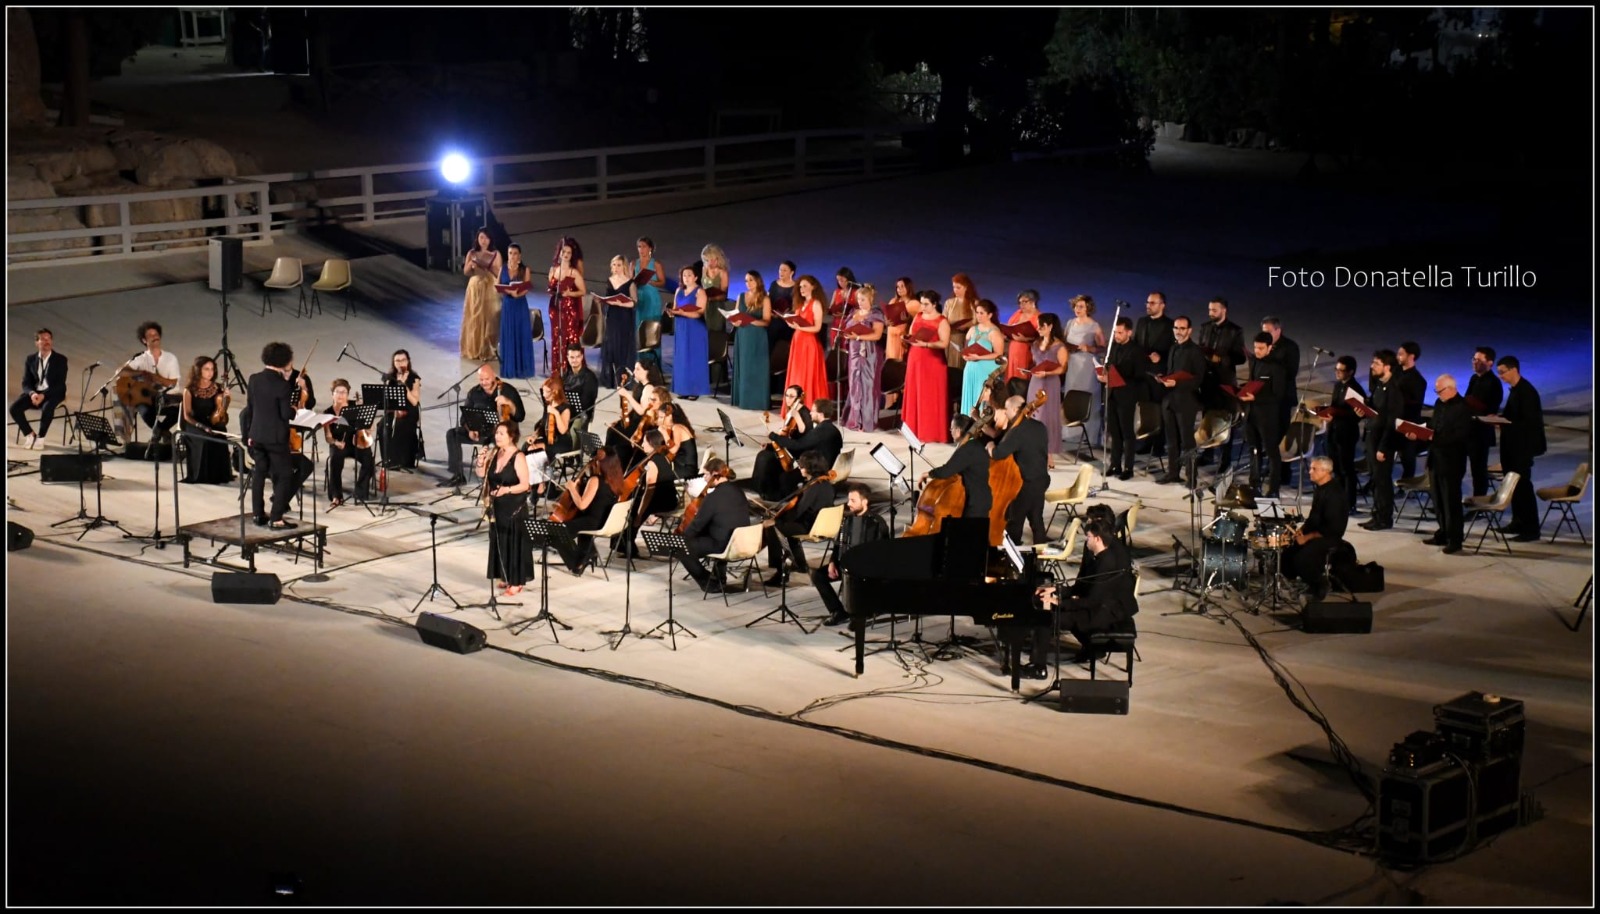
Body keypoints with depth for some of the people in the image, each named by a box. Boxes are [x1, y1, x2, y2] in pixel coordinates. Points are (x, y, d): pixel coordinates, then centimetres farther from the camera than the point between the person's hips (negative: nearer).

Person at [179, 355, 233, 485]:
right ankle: (202, 475, -18)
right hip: (195, 427, -2)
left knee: (219, 441, -31)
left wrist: (225, 400, -13)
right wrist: (201, 426, -18)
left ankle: (218, 474, -15)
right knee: (204, 441, -34)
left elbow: (221, 417, 4)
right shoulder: (190, 390, 0)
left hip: (213, 426, 2)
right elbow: (187, 416, -2)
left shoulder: (217, 389, 6)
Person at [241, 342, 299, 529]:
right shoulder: (282, 384, -18)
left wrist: (249, 434, 17)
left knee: (259, 474, 16)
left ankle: (259, 515, 21)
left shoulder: (254, 379, 2)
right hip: (276, 437, -7)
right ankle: (276, 518, -4)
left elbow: (249, 408, 9)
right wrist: (294, 410, 4)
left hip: (256, 435, 7)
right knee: (285, 476, 1)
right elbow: (286, 414, -18)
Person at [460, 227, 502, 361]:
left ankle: (488, 351, 2)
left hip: (490, 290, -2)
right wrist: (470, 264, -13)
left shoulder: (496, 254, 0)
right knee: (474, 319, 2)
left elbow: (500, 274, -3)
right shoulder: (471, 253, 6)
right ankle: (474, 351, 8)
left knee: (489, 319, -3)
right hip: (475, 289, 2)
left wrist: (488, 266, -16)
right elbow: (465, 272, 6)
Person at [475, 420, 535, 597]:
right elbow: (481, 474, 7)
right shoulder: (494, 453, 3)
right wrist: (481, 462, -12)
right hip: (497, 506, 7)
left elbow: (525, 485, -18)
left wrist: (507, 490, -32)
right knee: (499, 541, 14)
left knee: (514, 542, -1)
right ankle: (504, 576, 27)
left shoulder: (518, 457, -16)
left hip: (515, 508, -7)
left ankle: (516, 582, 5)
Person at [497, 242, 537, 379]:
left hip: (520, 306, -3)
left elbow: (526, 289, -10)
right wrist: (507, 291, -15)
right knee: (508, 336, 4)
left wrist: (517, 293, -30)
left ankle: (522, 369, 3)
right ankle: (509, 369, 9)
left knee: (522, 336, -2)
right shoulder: (503, 268, 6)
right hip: (507, 305, 3)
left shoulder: (525, 269, -3)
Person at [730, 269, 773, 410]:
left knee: (757, 369, -4)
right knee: (743, 368, 5)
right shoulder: (741, 297, 12)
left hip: (758, 338, -5)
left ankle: (757, 400, -2)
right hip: (742, 336, 5)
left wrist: (750, 321, -23)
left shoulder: (764, 299, -3)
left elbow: (767, 321, -9)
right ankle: (743, 399, 10)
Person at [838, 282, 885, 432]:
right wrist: (846, 335, -5)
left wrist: (858, 337, -24)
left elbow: (877, 335, -16)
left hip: (870, 355, -6)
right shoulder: (853, 312, 13)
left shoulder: (876, 314, -6)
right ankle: (855, 419, 11)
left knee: (867, 386, -5)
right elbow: (846, 329, 18)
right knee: (854, 386, 5)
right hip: (855, 353, 6)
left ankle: (867, 422, -3)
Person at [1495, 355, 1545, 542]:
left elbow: (1529, 421, -22)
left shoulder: (1526, 391, -17)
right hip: (1513, 446, 10)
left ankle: (1531, 529, -2)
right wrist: (1501, 418, 2)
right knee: (1514, 484, 14)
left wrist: (1505, 422, -25)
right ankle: (1518, 522, 24)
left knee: (1522, 484, -6)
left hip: (1522, 446, -10)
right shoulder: (1515, 390, 11)